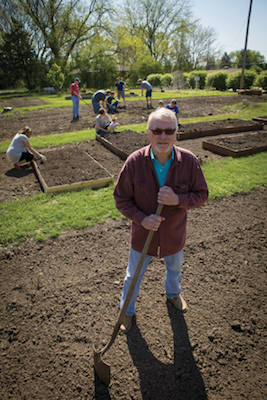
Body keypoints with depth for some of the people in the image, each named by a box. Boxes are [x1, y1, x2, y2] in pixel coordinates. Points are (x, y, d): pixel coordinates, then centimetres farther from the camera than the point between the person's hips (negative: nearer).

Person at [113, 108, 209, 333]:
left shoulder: (189, 161, -18)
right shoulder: (134, 162, -21)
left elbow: (202, 195, -10)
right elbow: (121, 198, -12)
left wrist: (178, 200, -29)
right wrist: (142, 219, -26)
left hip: (175, 235, 2)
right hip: (143, 235, -1)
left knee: (175, 270, 30)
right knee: (134, 276, 20)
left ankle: (173, 294, 65)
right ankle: (128, 310, 51)